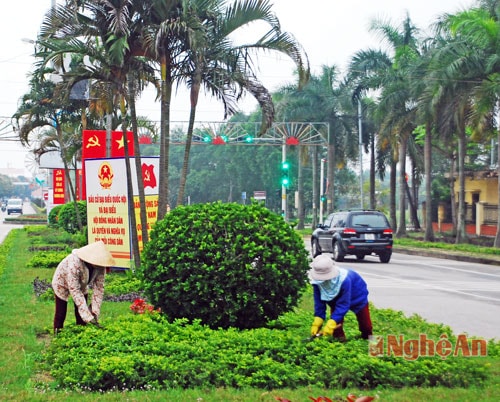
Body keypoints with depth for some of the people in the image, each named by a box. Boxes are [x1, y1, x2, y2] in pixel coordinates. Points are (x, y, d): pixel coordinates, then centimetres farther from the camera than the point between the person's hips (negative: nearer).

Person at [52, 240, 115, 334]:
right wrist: (88, 317, -42)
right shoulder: (74, 264, -44)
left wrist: (95, 312, -27)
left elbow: (99, 288, -21)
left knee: (81, 318, 0)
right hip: (62, 284, -4)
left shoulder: (100, 266, -29)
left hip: (81, 285, 4)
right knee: (61, 314, 0)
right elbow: (74, 291, -40)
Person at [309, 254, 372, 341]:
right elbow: (319, 302, -25)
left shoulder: (344, 279, -48)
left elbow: (343, 304, -44)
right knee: (335, 311, -16)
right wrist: (316, 323, -35)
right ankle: (338, 337, -4)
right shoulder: (317, 280, -34)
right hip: (336, 297, 4)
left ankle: (367, 336, 36)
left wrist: (331, 324, -50)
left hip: (357, 294, -3)